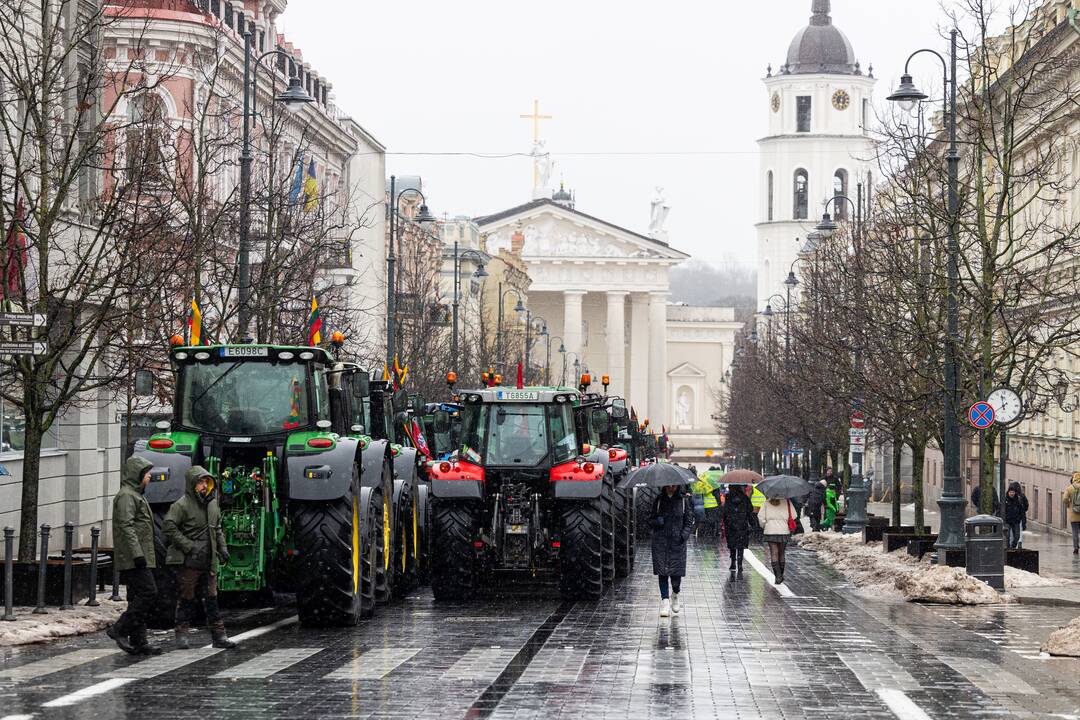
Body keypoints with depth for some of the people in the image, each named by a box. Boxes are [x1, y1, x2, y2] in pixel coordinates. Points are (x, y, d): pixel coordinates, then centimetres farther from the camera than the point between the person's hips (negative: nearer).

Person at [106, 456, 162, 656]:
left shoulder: (136, 495, 23)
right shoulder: (126, 496, -10)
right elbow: (126, 527, -19)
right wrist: (137, 554, -24)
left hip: (139, 558, 10)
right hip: (133, 559, -10)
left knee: (138, 598, 8)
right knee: (148, 593, -15)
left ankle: (138, 642, 9)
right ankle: (119, 630, -12)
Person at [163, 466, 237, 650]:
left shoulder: (212, 504, 13)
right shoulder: (182, 505, -10)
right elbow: (168, 527, -17)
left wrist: (222, 548, 14)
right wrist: (188, 546, -18)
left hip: (209, 562, 6)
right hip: (188, 561, -6)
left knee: (211, 598, 6)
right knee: (186, 600, 1)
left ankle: (219, 635, 8)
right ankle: (182, 634, 10)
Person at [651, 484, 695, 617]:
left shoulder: (683, 500, 3)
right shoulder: (659, 500, 6)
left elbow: (689, 521, 5)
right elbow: (652, 518, 12)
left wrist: (684, 535, -11)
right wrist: (657, 522, -12)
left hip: (677, 541, -1)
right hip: (660, 541, 1)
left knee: (676, 573, -2)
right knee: (662, 572, -5)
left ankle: (675, 594, 28)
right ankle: (665, 600, 1)